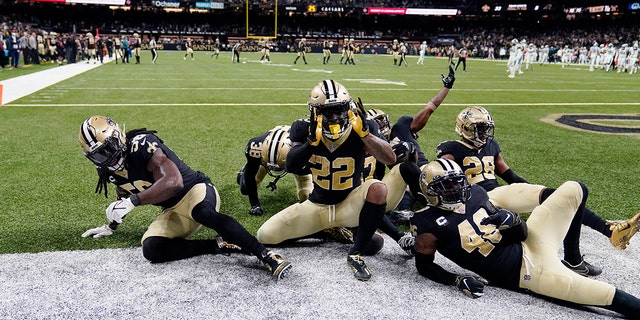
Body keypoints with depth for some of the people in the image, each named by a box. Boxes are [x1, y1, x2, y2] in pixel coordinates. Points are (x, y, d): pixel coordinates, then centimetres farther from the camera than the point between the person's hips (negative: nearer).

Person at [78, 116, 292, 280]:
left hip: (195, 190, -8)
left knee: (202, 212, -43)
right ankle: (219, 245, -17)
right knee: (151, 249, -21)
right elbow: (124, 196, 27)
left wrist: (133, 201, -35)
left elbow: (173, 182, -36)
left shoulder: (141, 146, -22)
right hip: (173, 212, 8)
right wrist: (112, 226, 38)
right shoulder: (108, 169, 5)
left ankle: (265, 255, -44)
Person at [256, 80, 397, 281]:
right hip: (317, 206, 2)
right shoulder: (305, 130, -12)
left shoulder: (359, 130, -16)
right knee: (265, 235, -7)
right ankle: (328, 228, 15)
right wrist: (312, 141, -41)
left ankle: (355, 254, -16)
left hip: (349, 204, -2)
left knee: (377, 189, -33)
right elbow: (291, 167, -27)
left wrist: (365, 133, -39)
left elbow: (390, 159, -28)